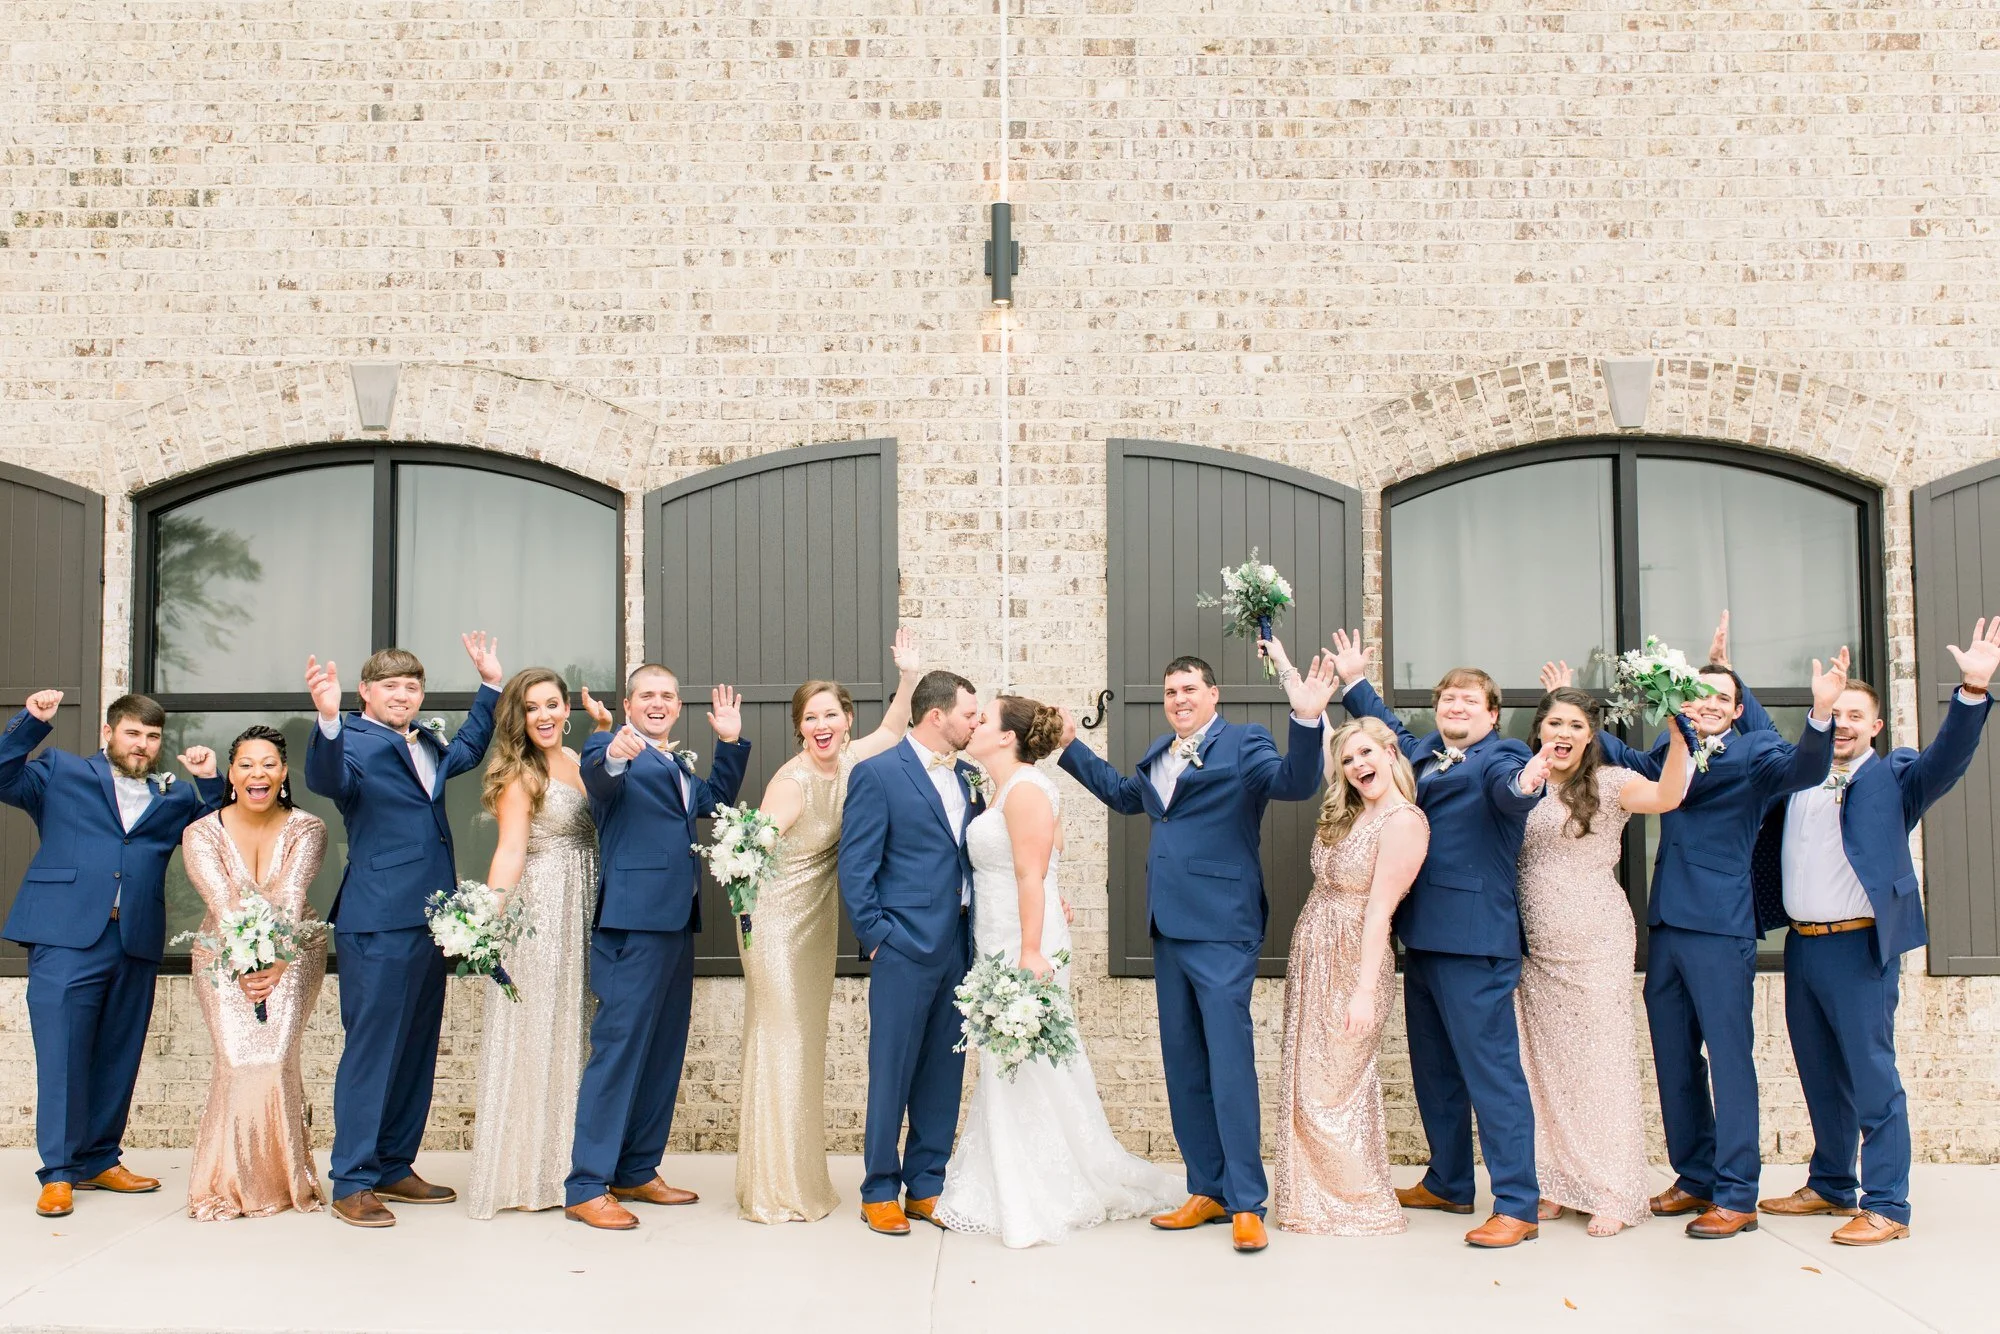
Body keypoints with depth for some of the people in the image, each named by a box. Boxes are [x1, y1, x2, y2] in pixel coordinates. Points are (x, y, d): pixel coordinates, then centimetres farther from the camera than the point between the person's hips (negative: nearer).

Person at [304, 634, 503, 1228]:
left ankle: (394, 1167, 25)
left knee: (417, 1049, 14)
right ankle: (352, 1183, 3)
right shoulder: (354, 742, -9)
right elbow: (327, 778, -31)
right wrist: (327, 719, -49)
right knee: (371, 1048, -4)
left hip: (430, 917, 9)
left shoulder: (426, 742, 15)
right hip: (379, 922, -8)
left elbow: (467, 750, 37)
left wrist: (491, 685, 32)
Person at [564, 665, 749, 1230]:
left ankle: (636, 1172, 24)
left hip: (676, 922, 9)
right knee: (618, 1047, -8)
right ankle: (587, 1187, -3)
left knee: (664, 1051, 14)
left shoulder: (679, 762, 19)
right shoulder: (611, 747, -6)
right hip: (632, 922, -9)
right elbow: (598, 779, -28)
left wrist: (730, 743, 20)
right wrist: (613, 757, -50)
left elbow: (716, 799, 32)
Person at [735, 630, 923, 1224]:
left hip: (818, 923, 8)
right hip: (777, 923, -8)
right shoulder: (793, 782, -22)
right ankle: (775, 1191, 6)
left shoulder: (845, 762, -2)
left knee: (808, 1045, 14)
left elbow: (892, 732, 12)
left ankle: (804, 1180, 26)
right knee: (781, 1045, -4)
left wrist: (908, 677, -1)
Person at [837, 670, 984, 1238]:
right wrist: (877, 939, -9)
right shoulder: (877, 774, -7)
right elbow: (855, 867, -8)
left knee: (944, 1073, 11)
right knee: (892, 1074, 3)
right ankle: (880, 1192, 14)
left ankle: (926, 1186, 22)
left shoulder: (966, 775, 12)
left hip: (958, 949, 6)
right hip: (907, 949, -6)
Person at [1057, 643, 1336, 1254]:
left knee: (1230, 1063, -6)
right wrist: (1072, 747, 34)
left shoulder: (1243, 743, -6)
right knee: (1183, 1065, 12)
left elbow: (1294, 783, -23)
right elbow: (1123, 794, 34)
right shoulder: (1158, 754, 15)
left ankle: (1246, 1204, 2)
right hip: (1169, 928, 8)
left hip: (1222, 929, -8)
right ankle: (1206, 1191, 23)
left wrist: (1307, 722, -40)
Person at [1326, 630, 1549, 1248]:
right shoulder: (1421, 753, 15)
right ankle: (1448, 1183, 32)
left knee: (1491, 1069, -6)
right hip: (1422, 936, 8)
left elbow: (1506, 786, -29)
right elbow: (1389, 727, 36)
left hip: (1474, 940, -8)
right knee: (1434, 1069, 18)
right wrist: (1355, 681, 41)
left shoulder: (1499, 757, -6)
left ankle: (1516, 1206, -1)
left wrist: (1524, 784, -50)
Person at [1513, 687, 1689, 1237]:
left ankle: (1613, 1193, 5)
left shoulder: (1608, 782, -4)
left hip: (1597, 944, -4)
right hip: (1537, 949, 5)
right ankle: (1557, 1185, 18)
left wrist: (1677, 735, -37)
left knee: (1602, 1062, -2)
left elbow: (1666, 796, -24)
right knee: (1546, 1065, 8)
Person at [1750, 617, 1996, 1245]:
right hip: (1801, 945, 5)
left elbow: (1947, 757, -16)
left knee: (1872, 1078, -4)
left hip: (1859, 946, -5)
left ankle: (1886, 1206, 2)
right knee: (1819, 1076, 15)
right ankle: (1829, 1186, 27)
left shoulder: (1893, 777, 0)